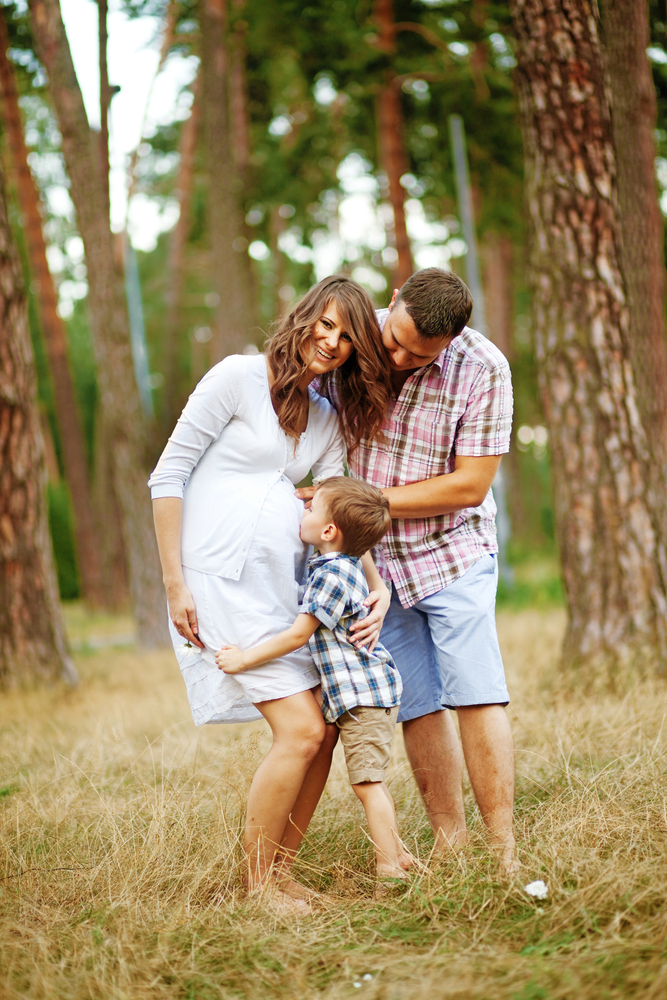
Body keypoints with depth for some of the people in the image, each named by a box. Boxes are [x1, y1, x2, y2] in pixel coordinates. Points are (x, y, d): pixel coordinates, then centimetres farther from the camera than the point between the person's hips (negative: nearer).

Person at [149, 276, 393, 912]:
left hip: (288, 583, 8)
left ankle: (278, 877, 17)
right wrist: (174, 583, -12)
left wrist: (376, 585, -6)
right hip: (223, 580, -8)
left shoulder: (329, 421, 15)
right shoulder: (239, 377, -6)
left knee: (324, 731, 3)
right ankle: (257, 889, 2)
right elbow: (167, 475, -8)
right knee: (301, 731, -13)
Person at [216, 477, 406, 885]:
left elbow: (299, 635, -18)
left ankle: (390, 871, -8)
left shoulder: (332, 575, -20)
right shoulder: (345, 564, 11)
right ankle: (396, 854, 25)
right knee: (371, 781, 17)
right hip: (367, 690, 11)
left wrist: (245, 658, -12)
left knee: (367, 783, -9)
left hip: (362, 693, -11)